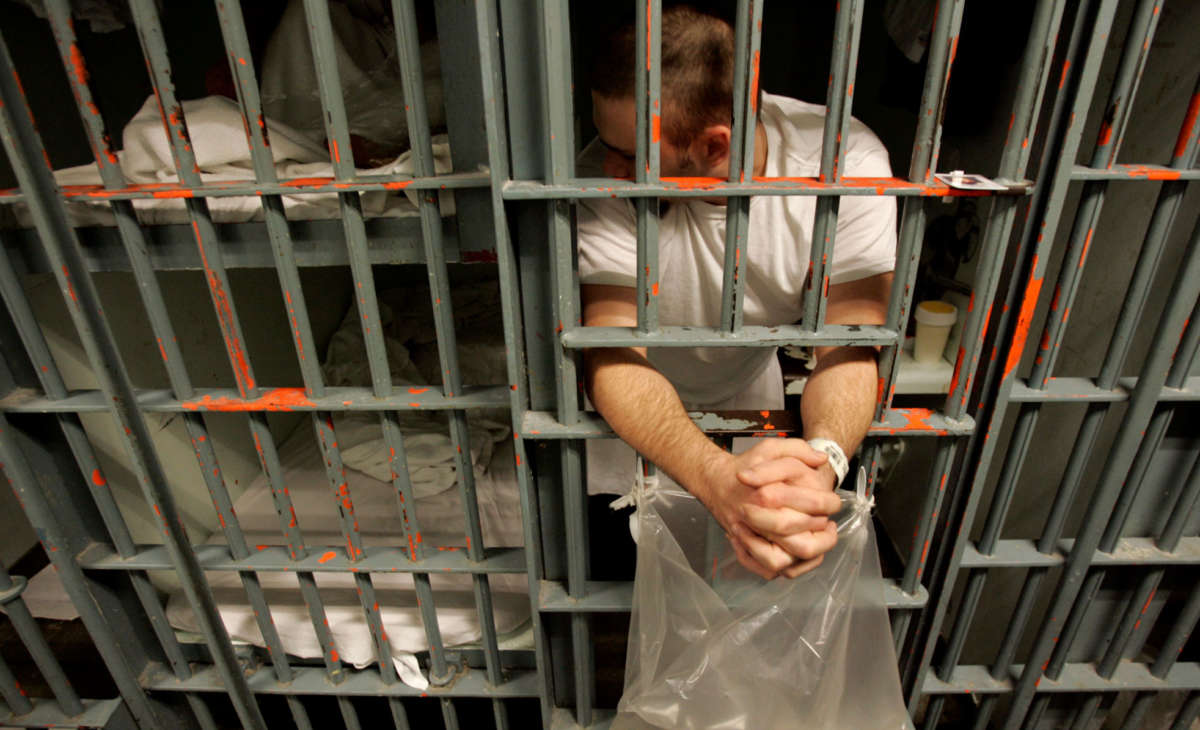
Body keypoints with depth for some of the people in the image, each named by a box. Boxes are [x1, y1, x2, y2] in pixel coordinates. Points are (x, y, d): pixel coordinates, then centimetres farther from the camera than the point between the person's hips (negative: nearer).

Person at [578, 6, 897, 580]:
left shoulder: (848, 161, -28)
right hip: (641, 403, -1)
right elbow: (615, 358, -39)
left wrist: (823, 459, -52)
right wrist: (715, 475, -57)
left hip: (751, 384, 2)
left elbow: (851, 346, -30)